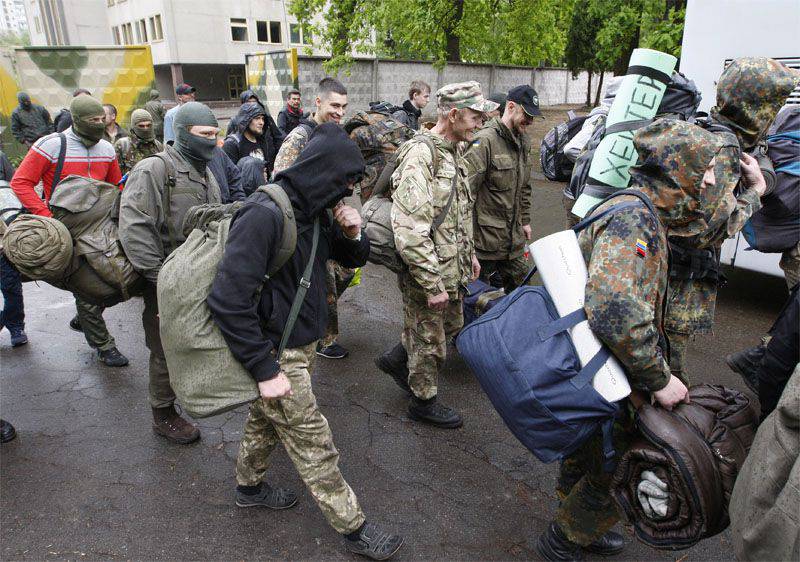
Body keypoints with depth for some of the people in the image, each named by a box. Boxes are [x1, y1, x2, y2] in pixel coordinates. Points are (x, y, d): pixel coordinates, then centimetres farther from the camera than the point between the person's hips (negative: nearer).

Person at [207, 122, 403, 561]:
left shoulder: (315, 212, 1)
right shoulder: (265, 214, -26)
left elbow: (353, 259, 14)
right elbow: (228, 299, -29)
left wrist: (352, 233, -9)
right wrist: (265, 370, -26)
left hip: (299, 343, 9)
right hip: (277, 353, -8)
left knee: (266, 419, 27)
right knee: (314, 446, 5)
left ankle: (249, 486, 50)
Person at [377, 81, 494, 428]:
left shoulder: (450, 152, 8)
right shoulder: (420, 155, -24)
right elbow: (409, 231, -30)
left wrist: (469, 253, 21)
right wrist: (432, 284, -26)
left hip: (451, 269, 9)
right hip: (427, 273, -9)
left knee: (451, 325, 25)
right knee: (431, 343, 10)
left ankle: (396, 360, 43)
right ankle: (424, 402, 34)